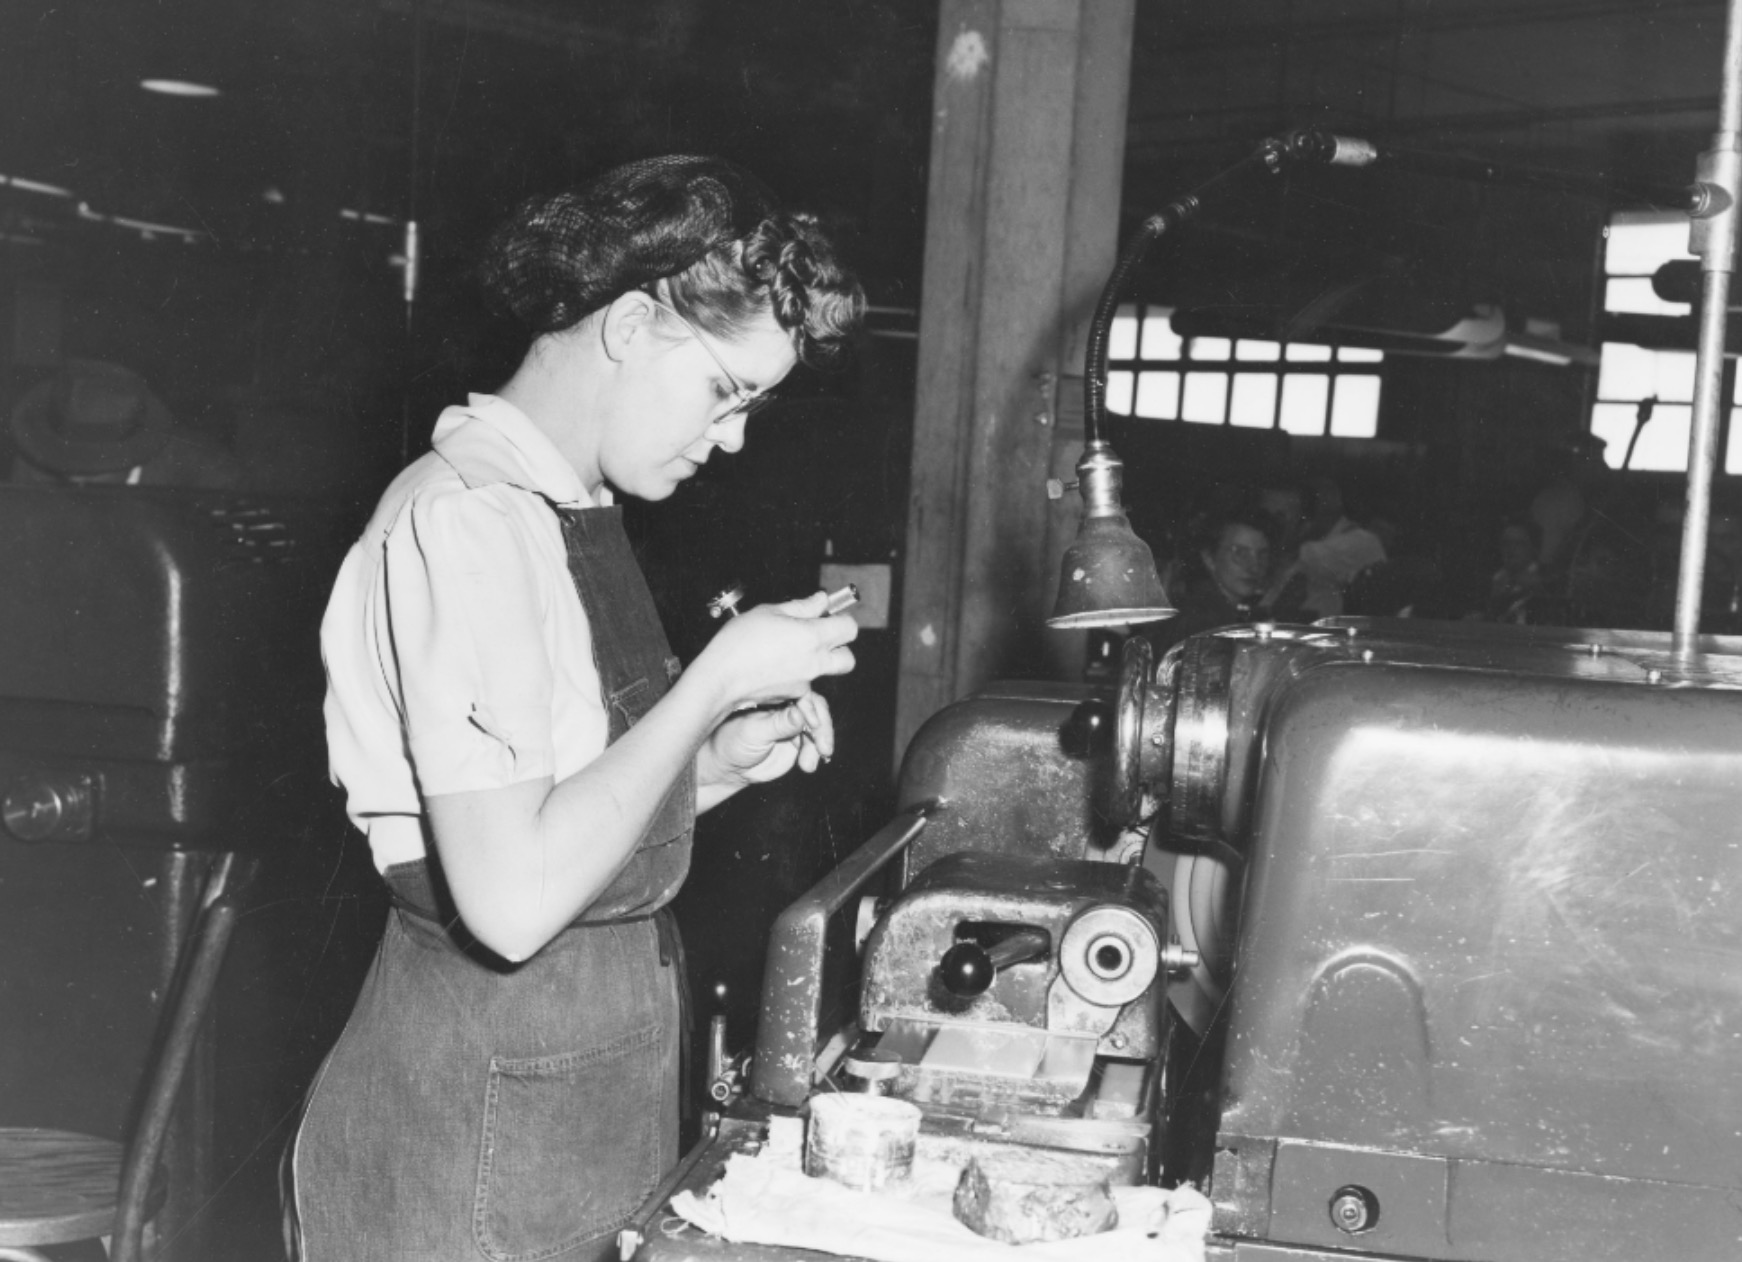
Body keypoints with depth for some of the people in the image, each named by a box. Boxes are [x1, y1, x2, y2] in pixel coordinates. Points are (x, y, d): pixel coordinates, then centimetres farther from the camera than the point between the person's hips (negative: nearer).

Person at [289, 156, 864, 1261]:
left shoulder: (569, 509, 10)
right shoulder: (466, 519, -19)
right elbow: (511, 901, -27)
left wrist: (715, 768, -1)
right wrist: (718, 679, -20)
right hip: (481, 1146, -9)